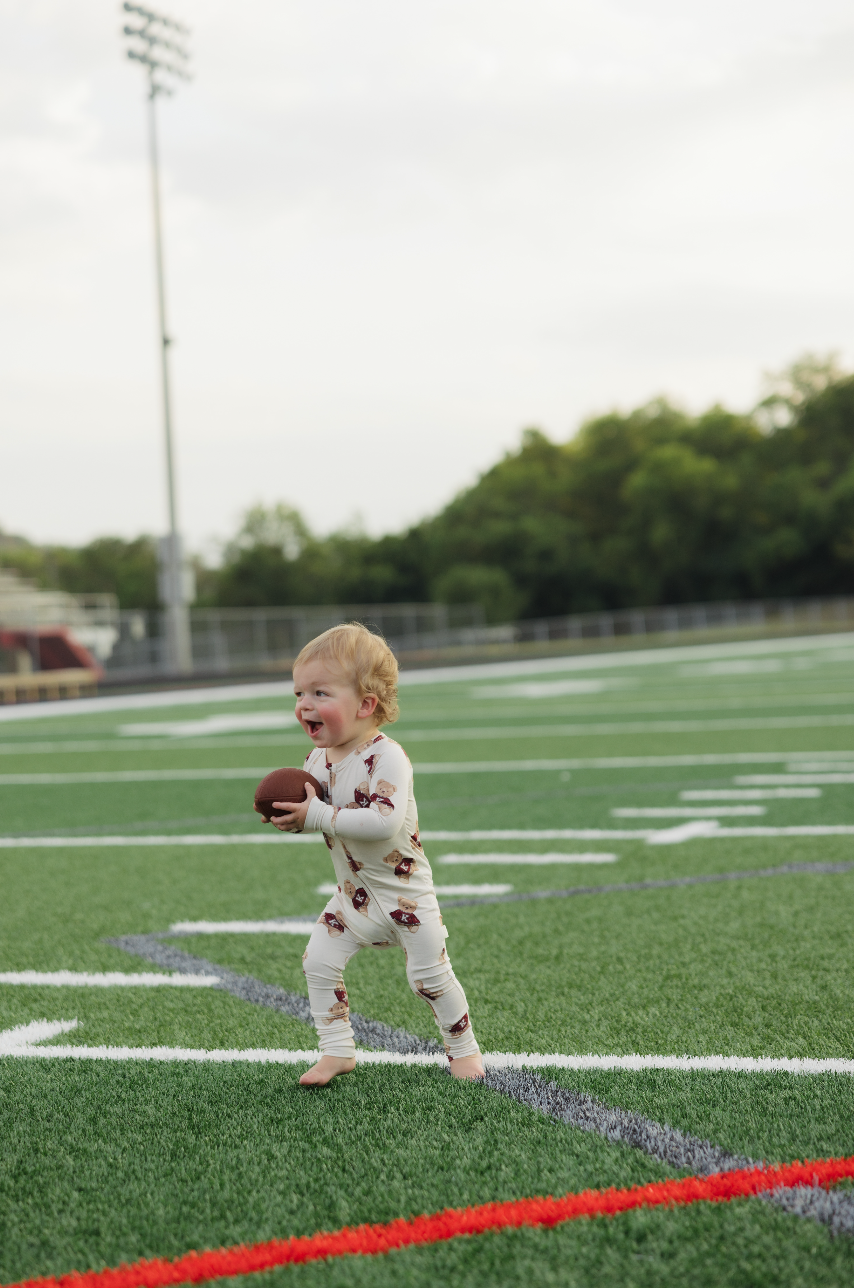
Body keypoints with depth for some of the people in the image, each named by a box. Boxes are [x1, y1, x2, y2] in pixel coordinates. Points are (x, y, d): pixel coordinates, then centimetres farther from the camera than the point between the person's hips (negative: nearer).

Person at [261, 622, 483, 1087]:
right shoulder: (318, 760, -2)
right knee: (318, 961, -4)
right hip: (353, 894, 6)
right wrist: (290, 817, -11)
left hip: (405, 892, -6)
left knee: (430, 976, 0)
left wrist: (317, 816, -37)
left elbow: (384, 821, -39)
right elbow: (314, 811, 13)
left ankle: (463, 1046, 22)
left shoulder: (386, 757, -25)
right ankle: (337, 1050, 8)